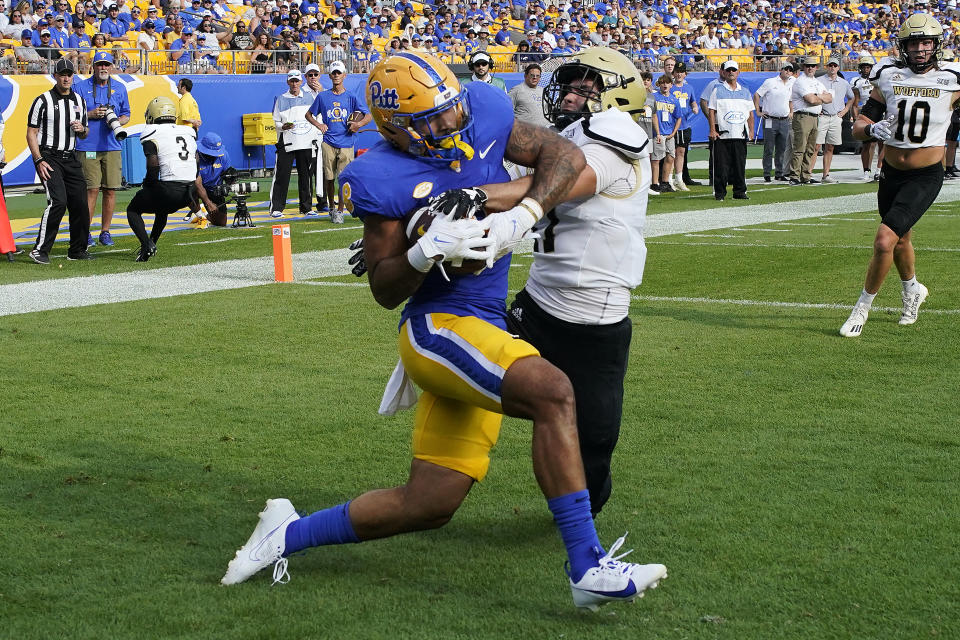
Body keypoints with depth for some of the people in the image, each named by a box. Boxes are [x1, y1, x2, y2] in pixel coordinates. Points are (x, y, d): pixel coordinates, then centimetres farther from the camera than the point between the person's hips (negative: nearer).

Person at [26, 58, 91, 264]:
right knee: (58, 201, -19)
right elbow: (31, 133, -6)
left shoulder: (79, 101, 12)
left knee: (80, 203, 3)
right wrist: (39, 161, -15)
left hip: (71, 159, 6)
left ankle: (77, 249, 18)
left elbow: (84, 135, 20)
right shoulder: (43, 101, -5)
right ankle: (40, 250, -14)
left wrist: (82, 129, -4)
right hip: (49, 157, -6)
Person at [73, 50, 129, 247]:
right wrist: (91, 114, -10)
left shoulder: (119, 88, 13)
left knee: (110, 190, 2)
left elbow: (126, 115, 18)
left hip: (112, 147, 3)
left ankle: (105, 232, 12)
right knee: (92, 189, -8)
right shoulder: (81, 87, 4)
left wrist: (118, 121, -4)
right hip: (88, 147, -3)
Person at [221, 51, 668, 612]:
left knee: (429, 507, 8)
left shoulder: (482, 113, 1)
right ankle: (589, 568, -28)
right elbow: (385, 290, -7)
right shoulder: (382, 179, -11)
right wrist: (427, 251, -27)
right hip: (437, 326, -7)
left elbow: (563, 154, 2)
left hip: (484, 331, 7)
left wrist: (522, 217, -13)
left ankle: (289, 535, 25)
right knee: (552, 391, -32)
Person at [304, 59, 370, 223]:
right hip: (328, 143, 1)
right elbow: (309, 114, 19)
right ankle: (331, 207, 21)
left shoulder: (351, 97, 7)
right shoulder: (323, 96, 10)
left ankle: (340, 210, 0)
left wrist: (358, 124, -13)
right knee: (329, 178, 4)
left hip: (346, 143, -1)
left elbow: (368, 115, 6)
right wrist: (318, 124, 1)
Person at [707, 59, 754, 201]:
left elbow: (750, 113, 17)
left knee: (740, 164, 3)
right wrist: (712, 130, -9)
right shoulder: (718, 91, 4)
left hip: (741, 134, 3)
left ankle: (740, 191, 10)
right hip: (722, 134, -3)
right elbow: (712, 111, 0)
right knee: (722, 165, -4)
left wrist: (751, 131, 9)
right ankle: (720, 192, 3)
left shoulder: (745, 91, 15)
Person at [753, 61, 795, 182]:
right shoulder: (770, 82, -5)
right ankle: (767, 174, 2)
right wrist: (758, 112, -4)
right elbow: (757, 95, 0)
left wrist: (792, 111, 17)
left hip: (785, 121, 5)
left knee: (782, 149, 7)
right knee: (769, 149, -3)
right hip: (770, 121, -4)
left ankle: (780, 173, 15)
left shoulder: (793, 82, 9)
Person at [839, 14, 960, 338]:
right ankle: (912, 290, 52)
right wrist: (871, 129, -25)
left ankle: (863, 307, 0)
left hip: (925, 177, -4)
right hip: (891, 174, 4)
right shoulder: (888, 78, -4)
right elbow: (858, 127, -6)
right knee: (901, 239, 24)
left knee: (885, 241, -18)